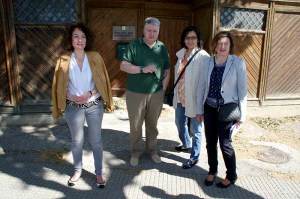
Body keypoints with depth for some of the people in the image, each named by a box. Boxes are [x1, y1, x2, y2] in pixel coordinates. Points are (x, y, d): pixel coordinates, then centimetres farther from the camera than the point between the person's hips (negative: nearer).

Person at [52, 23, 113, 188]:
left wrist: (90, 93, -15)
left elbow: (102, 81, -2)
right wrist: (71, 96, -14)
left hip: (94, 106, 0)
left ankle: (99, 172, 27)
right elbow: (59, 85, 2)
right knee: (76, 141, 15)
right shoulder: (64, 60, -3)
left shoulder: (95, 57, -4)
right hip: (73, 107, 1)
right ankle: (77, 170, 37)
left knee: (96, 141, 9)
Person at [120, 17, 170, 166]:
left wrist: (163, 89, 2)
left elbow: (166, 70, 10)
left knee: (152, 124, 15)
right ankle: (135, 152, 27)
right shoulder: (134, 45, -5)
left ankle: (152, 149, 34)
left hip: (156, 94, 3)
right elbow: (123, 66, -11)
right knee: (135, 125, 9)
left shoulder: (162, 48, 5)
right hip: (135, 93, -2)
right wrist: (143, 69, -21)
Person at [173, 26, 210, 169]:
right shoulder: (181, 54, 5)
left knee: (195, 129, 8)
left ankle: (194, 157, 27)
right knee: (180, 123, 25)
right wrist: (176, 95, 16)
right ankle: (186, 144, 51)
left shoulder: (203, 57, -17)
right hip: (180, 98, 8)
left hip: (194, 100, -8)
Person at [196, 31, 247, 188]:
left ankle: (231, 176, 27)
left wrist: (242, 115, -7)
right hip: (209, 108, 4)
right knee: (210, 141, 13)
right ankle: (212, 171, 36)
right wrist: (199, 110, 6)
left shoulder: (238, 63, -9)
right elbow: (201, 86, 5)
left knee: (225, 143, 3)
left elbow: (242, 90, -7)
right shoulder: (208, 62, 1)